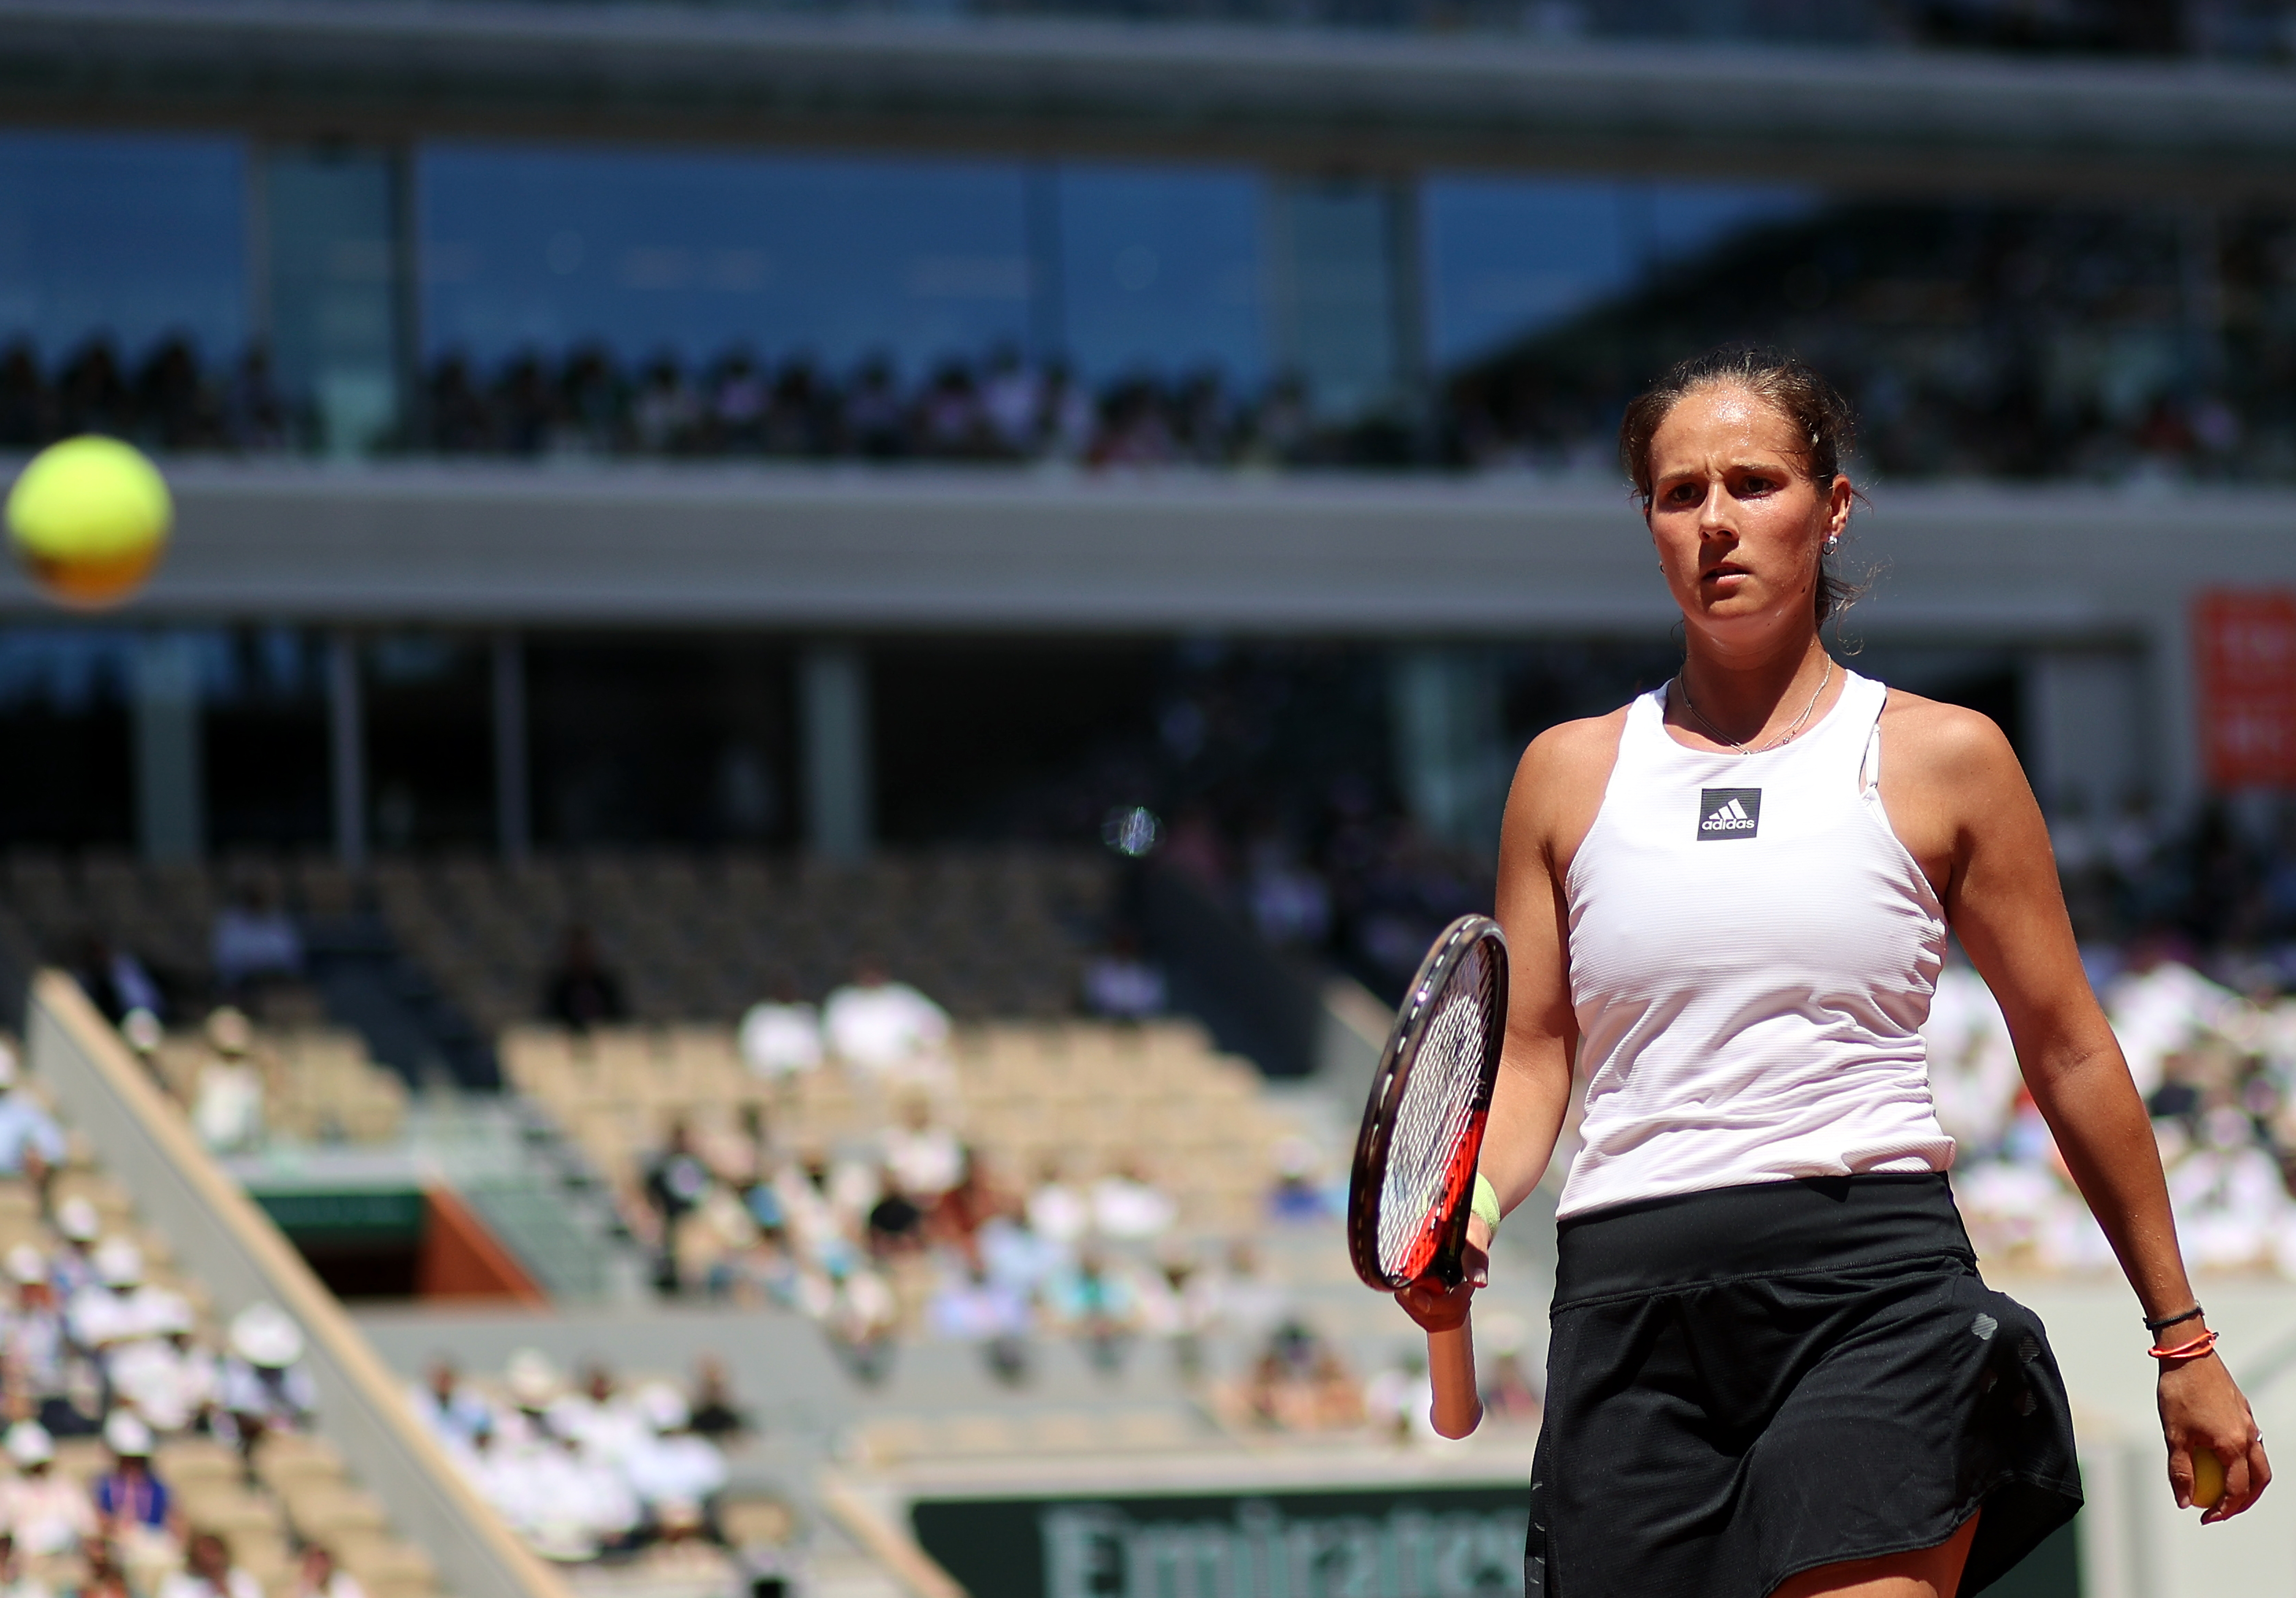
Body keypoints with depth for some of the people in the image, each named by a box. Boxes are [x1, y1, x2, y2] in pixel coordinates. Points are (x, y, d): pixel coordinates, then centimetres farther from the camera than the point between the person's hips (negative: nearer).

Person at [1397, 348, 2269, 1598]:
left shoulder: (1943, 758, 8)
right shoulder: (1570, 772, 14)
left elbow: (2069, 1054, 12)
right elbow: (1529, 1058, 16)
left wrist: (2181, 1341, 15)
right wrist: (1467, 1208, -6)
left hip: (1876, 1292, -2)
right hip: (1625, 1297, 3)